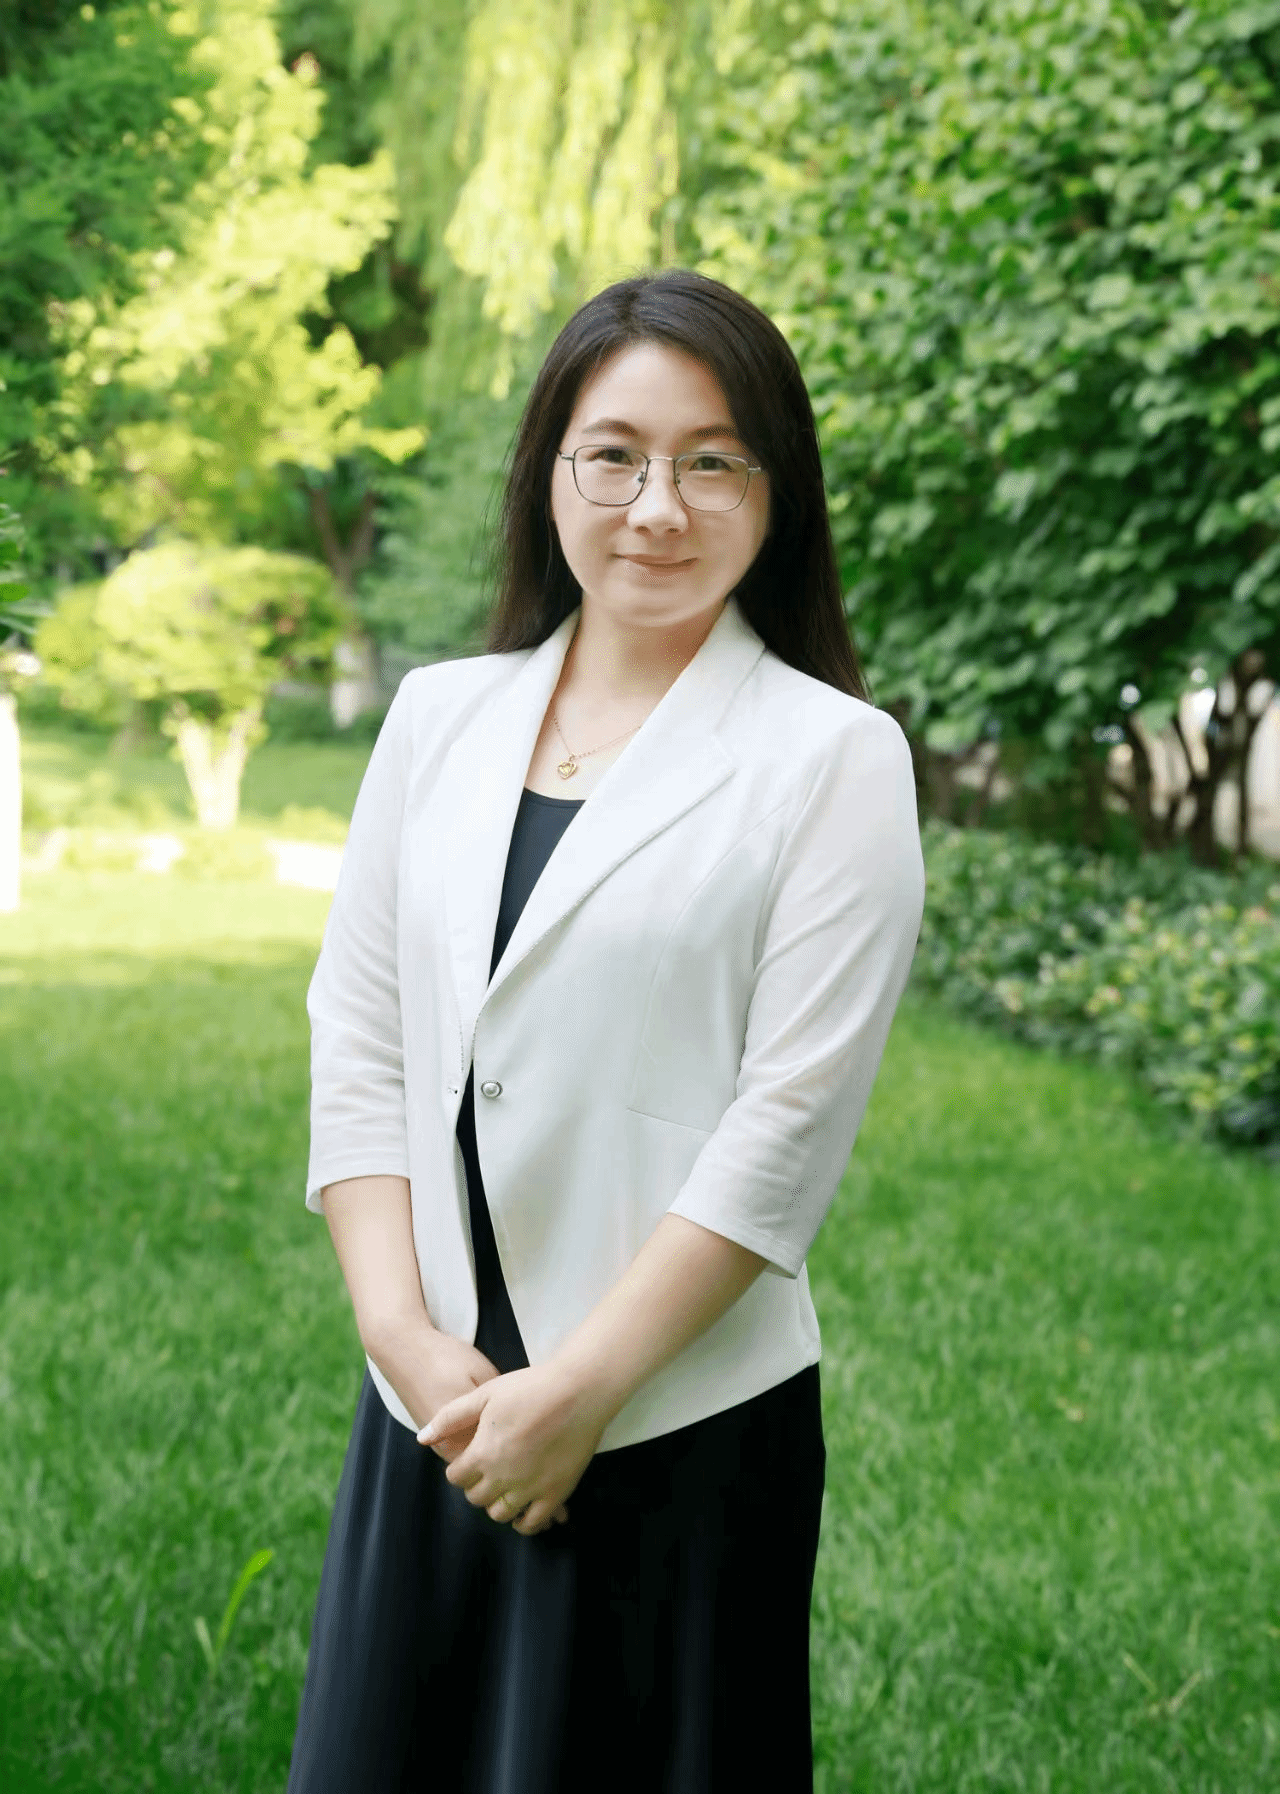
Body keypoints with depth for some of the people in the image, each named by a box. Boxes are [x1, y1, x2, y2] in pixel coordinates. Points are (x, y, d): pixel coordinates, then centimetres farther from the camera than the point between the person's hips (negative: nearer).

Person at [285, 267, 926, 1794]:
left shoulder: (833, 758, -5)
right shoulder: (438, 715, 8)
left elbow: (788, 1124, -10)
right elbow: (356, 1041, 6)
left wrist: (576, 1390, -12)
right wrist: (404, 1335, -6)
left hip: (687, 1423, -4)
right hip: (429, 1406, 4)